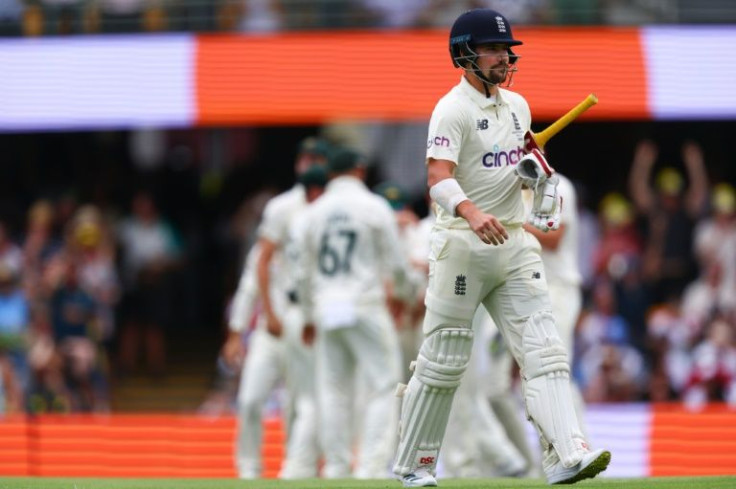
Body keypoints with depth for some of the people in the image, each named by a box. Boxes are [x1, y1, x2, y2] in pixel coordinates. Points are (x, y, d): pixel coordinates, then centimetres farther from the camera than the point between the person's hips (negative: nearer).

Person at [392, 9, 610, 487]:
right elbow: (439, 177, -25)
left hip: (516, 244, 6)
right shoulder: (453, 110, -11)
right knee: (444, 361, 0)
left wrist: (539, 168, 6)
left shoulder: (517, 105, 13)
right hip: (463, 246, -6)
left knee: (544, 351, -8)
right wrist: (471, 213, -44)